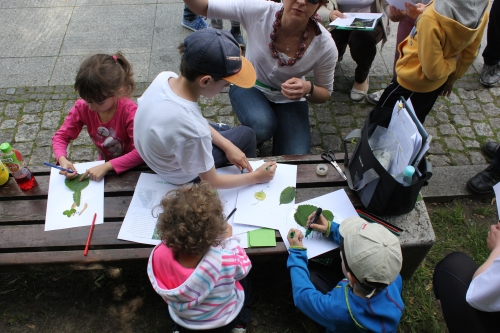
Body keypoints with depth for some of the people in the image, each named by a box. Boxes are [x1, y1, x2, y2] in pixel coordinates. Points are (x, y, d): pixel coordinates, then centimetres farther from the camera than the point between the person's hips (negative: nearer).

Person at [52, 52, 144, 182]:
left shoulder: (129, 111, -27)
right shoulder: (82, 108, -12)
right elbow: (61, 136, -3)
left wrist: (107, 166, -39)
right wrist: (62, 159, -25)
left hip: (130, 168, -4)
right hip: (104, 164, 5)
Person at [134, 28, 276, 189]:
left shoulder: (165, 78, -23)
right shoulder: (192, 133, -44)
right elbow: (210, 182, -25)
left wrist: (227, 145, -5)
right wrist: (255, 177, -13)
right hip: (178, 175, -6)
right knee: (246, 135, 12)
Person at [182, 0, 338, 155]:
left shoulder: (325, 46, -23)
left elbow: (325, 94, -8)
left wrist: (308, 89, -31)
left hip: (289, 99, 1)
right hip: (249, 86, -1)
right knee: (262, 125, -35)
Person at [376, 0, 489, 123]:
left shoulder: (431, 18, -38)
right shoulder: (481, 11, -14)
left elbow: (433, 71, -31)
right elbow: (469, 54, 3)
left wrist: (453, 61, -10)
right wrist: (452, 78, 18)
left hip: (413, 80, -7)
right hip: (439, 82, 8)